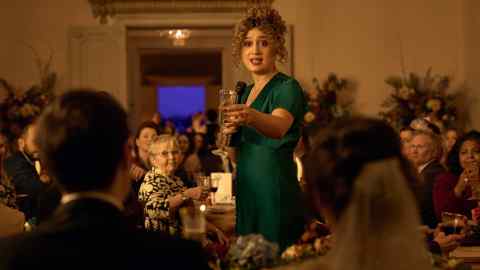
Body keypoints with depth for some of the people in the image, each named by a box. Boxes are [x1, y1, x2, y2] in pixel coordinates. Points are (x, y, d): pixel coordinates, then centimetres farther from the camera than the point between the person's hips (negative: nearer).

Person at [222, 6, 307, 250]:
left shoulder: (288, 88, -10)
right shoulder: (246, 92, 13)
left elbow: (279, 127, -33)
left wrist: (250, 117, -52)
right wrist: (229, 133, 2)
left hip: (277, 193, -8)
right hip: (247, 193, 8)